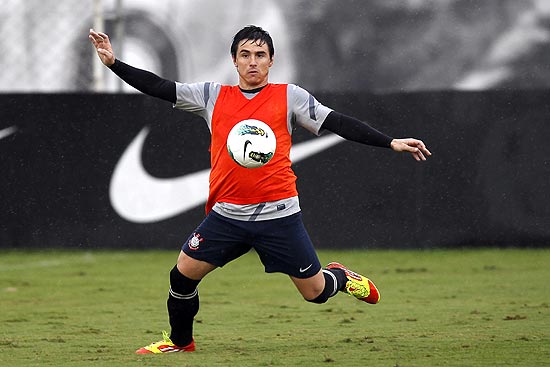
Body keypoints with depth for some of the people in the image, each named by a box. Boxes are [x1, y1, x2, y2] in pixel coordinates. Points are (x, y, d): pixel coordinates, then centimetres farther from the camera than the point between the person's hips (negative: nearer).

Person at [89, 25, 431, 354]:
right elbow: (159, 87, 7)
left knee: (315, 291, 1)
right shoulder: (213, 95, 8)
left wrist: (390, 142, -8)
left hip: (279, 214, -2)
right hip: (227, 214, 2)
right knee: (183, 274, -2)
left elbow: (338, 123, -1)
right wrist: (114, 62, -2)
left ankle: (342, 278, 38)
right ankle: (180, 341, 23)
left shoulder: (290, 97, 2)